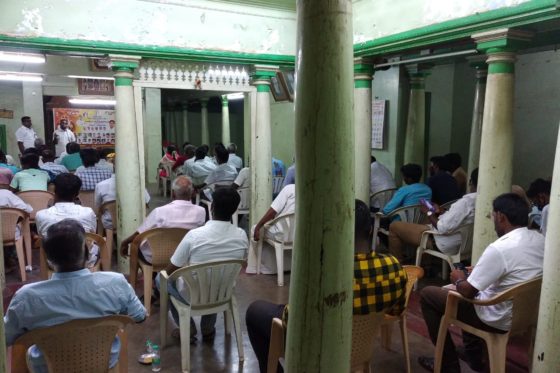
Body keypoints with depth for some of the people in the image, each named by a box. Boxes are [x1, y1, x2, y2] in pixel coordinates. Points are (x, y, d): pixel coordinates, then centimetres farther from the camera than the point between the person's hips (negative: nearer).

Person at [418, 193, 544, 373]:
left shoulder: (499, 249, -29)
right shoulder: (540, 239, -3)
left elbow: (467, 292, -21)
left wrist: (458, 280, 0)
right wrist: (480, 271, 14)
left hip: (500, 320, -8)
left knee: (428, 294, 4)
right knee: (473, 279, 31)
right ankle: (474, 355, 35)